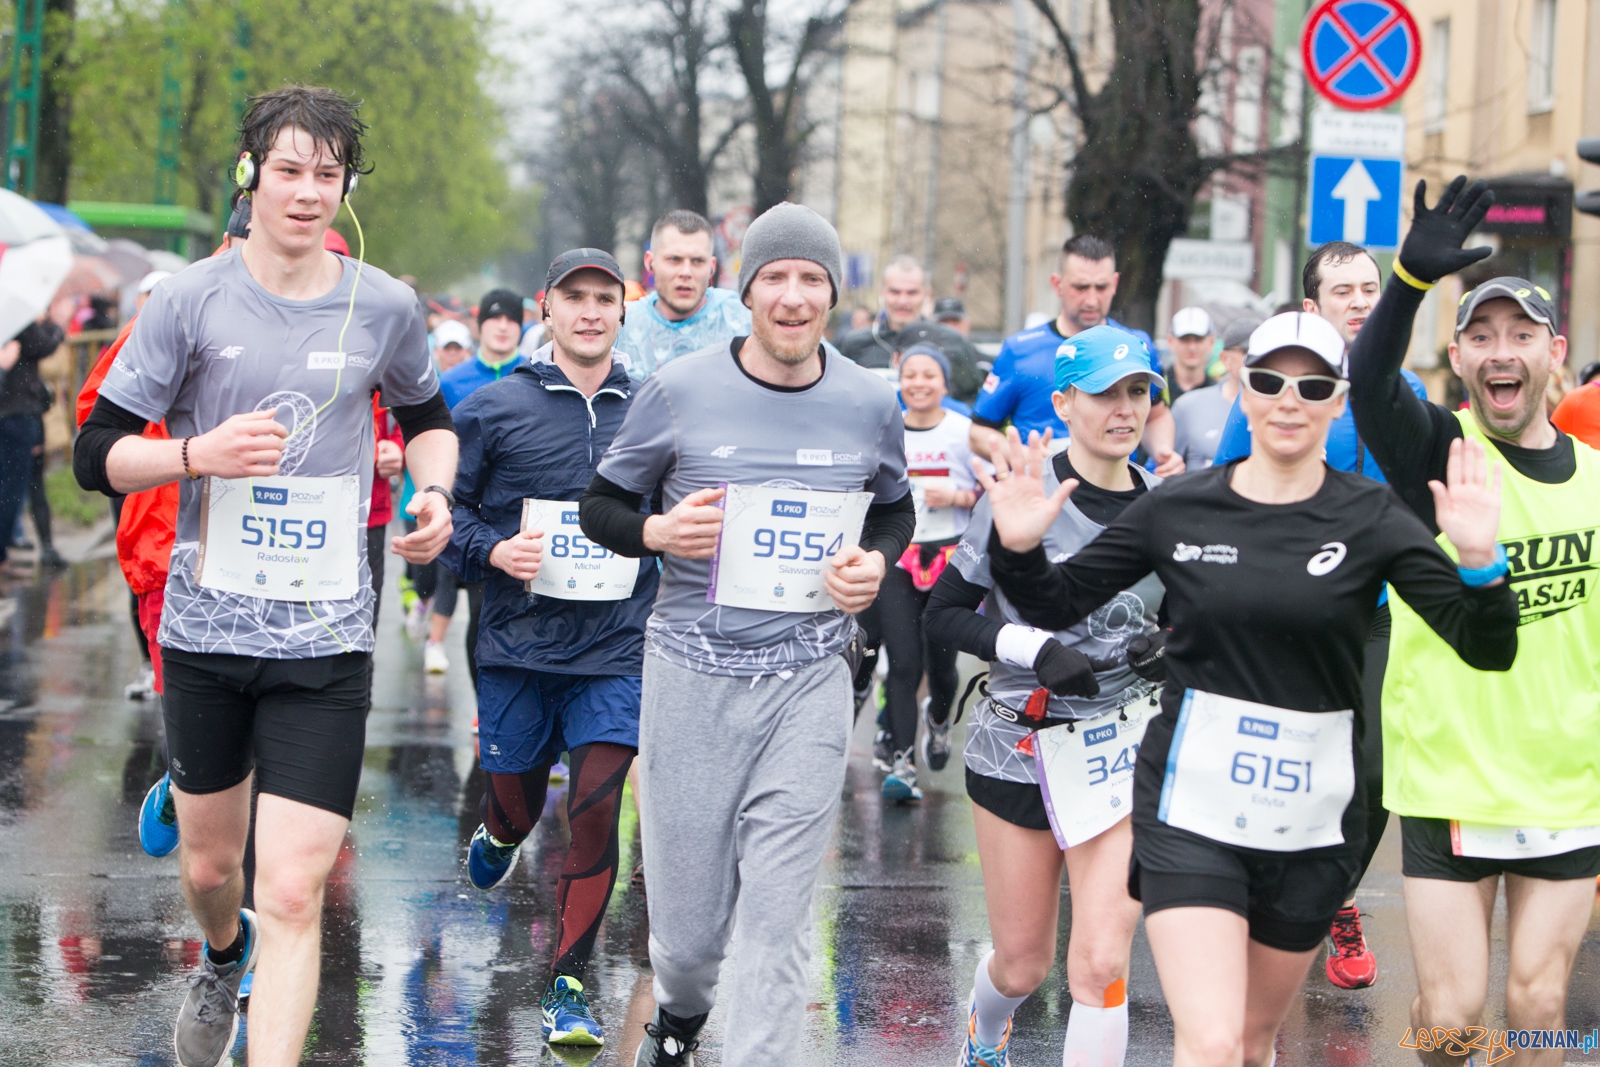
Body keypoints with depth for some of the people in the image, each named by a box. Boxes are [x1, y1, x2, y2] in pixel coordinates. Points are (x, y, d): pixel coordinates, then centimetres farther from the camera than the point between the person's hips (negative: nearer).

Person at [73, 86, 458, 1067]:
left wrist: (433, 495, 2)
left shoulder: (383, 307, 1)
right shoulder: (191, 301, -3)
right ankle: (224, 956, 54)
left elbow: (427, 415, 22)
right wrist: (200, 453, -19)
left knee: (293, 892, -13)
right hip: (207, 628, 1)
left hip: (327, 642, -1)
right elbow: (98, 453, -1)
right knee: (209, 865, 19)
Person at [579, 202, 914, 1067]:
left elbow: (894, 508, 22)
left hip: (810, 679, 1)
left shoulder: (869, 404, 4)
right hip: (694, 671, -1)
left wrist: (877, 561, 0)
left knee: (776, 920, -6)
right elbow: (601, 505, 7)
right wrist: (657, 532, -14)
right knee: (687, 920, 7)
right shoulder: (678, 391, -2)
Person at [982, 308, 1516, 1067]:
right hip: (1193, 809, -1)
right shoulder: (1179, 510, -2)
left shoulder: (1371, 519, -4)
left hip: (1311, 823, 2)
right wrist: (1018, 547, -13)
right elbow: (1056, 607, 6)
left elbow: (1487, 650, -10)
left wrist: (1478, 562, -28)